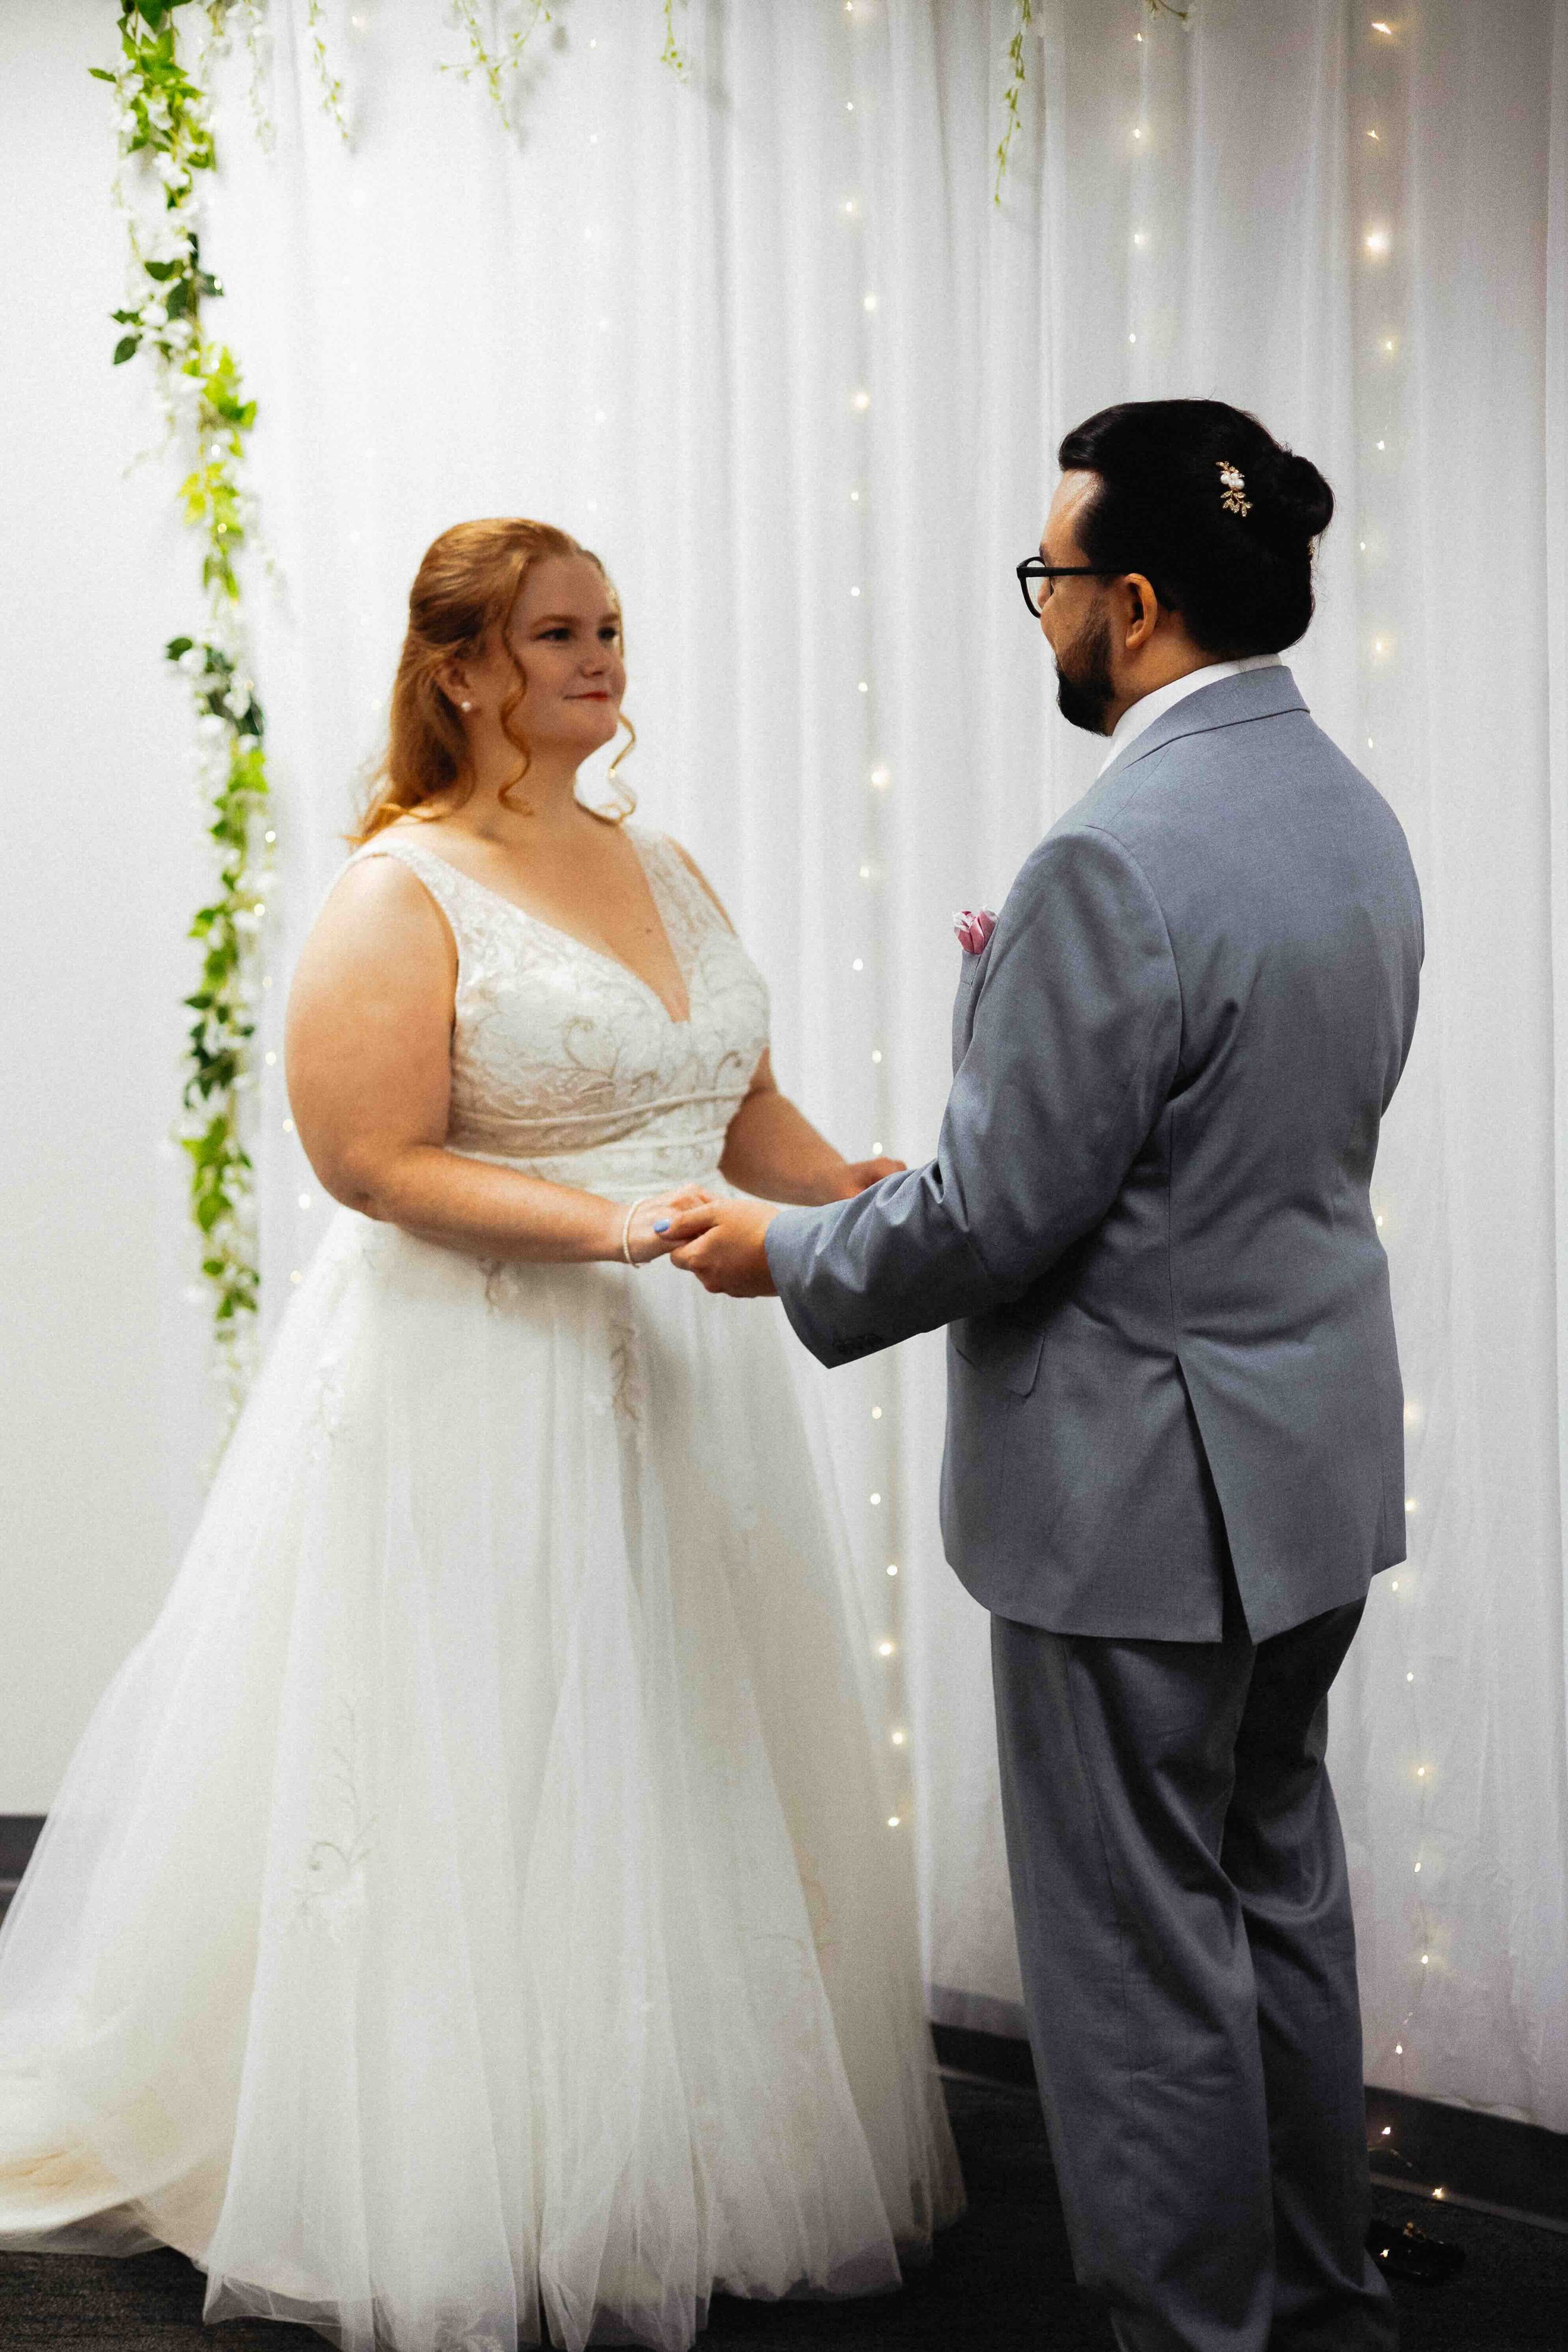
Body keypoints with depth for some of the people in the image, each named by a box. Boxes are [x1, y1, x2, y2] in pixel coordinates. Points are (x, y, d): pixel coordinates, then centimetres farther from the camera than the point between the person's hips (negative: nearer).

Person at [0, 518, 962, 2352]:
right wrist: (604, 1222, -25)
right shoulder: (401, 891, -9)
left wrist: (871, 1202, -4)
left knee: (698, 1785, 12)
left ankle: (691, 2169, 26)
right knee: (491, 1805, 0)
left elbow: (743, 1110, 14)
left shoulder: (662, 868, 12)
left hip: (681, 1385, 7)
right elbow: (374, 1160, -16)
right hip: (482, 1396, -7)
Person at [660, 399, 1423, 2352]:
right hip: (1317, 1452, 10)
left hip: (1146, 1488, -10)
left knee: (1141, 1946, 5)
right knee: (1276, 1884, 22)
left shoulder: (1117, 865, -24)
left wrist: (786, 1254, -3)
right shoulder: (1352, 816, 6)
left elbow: (994, 1214, -20)